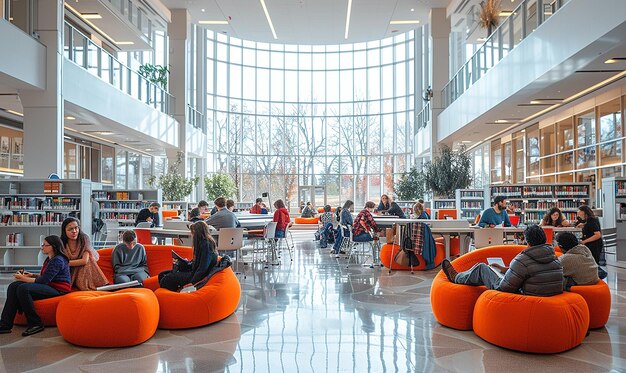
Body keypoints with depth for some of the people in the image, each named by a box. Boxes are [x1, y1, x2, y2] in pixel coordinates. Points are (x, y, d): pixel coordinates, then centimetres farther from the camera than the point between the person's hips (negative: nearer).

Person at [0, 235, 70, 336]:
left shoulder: (57, 260, -14)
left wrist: (23, 278, -6)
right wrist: (32, 275, 8)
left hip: (58, 290, -10)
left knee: (23, 288, -29)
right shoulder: (49, 259, 18)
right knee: (13, 286, -3)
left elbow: (44, 281, -17)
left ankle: (35, 324, -19)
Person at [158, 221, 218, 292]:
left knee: (166, 280, -18)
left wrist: (193, 282, -23)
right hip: (193, 271, 11)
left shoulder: (206, 245, -18)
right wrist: (180, 262, 23)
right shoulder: (201, 243, 14)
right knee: (162, 275, 6)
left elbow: (203, 268, -23)